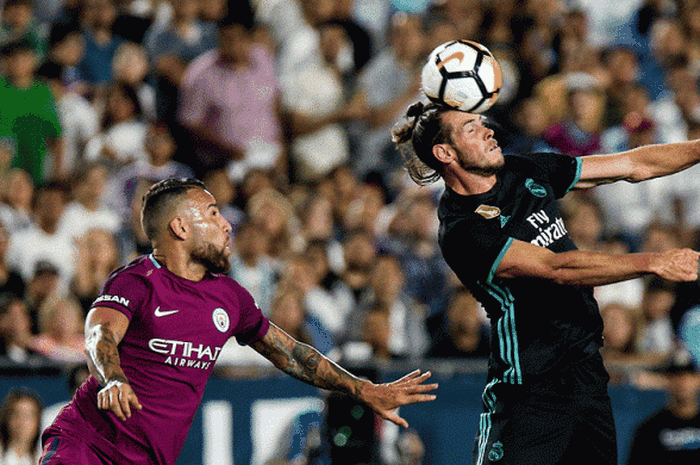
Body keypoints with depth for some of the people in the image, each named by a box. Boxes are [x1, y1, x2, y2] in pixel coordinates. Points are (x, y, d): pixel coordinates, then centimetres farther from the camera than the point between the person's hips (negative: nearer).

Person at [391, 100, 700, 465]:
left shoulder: (527, 172, 8)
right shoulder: (459, 232, -16)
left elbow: (633, 166, 14)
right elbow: (555, 268, -24)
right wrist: (654, 263, -28)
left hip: (588, 367, 7)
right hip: (531, 389, -7)